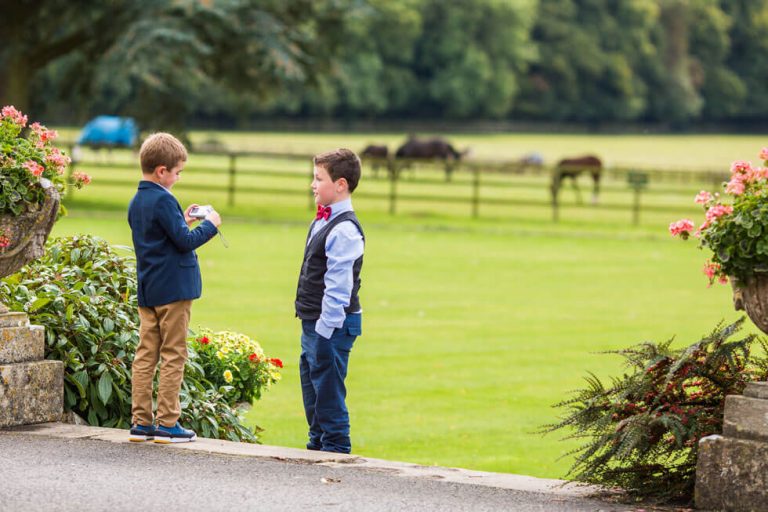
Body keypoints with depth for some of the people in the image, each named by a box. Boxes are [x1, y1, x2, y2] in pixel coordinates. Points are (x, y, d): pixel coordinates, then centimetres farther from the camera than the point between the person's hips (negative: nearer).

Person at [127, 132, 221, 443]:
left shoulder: (136, 202, 11)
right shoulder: (163, 201, -17)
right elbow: (185, 241, -17)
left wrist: (183, 221, 13)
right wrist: (210, 225, -3)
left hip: (147, 290, 8)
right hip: (173, 289, -8)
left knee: (146, 354, 8)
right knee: (173, 356, -2)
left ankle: (141, 422, 8)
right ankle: (167, 424, -2)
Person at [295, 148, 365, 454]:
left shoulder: (344, 230, -19)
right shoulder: (322, 221, 13)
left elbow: (338, 287, -21)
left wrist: (325, 330, -21)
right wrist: (312, 326, 19)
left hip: (332, 325, -10)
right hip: (313, 324, 10)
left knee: (328, 394, -4)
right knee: (312, 390, 19)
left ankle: (335, 449, 3)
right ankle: (318, 446, 31)